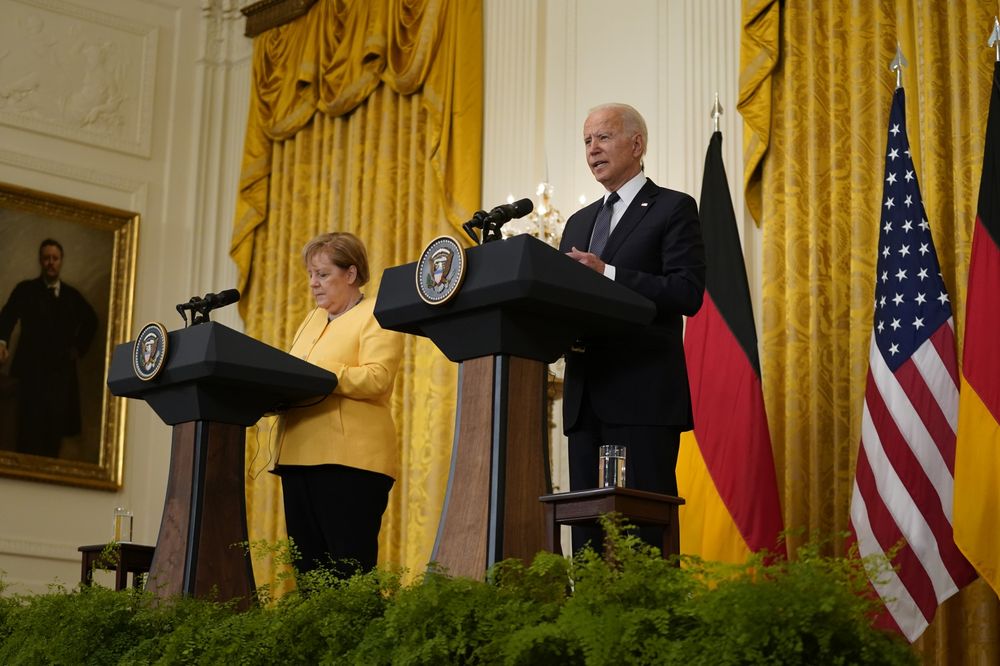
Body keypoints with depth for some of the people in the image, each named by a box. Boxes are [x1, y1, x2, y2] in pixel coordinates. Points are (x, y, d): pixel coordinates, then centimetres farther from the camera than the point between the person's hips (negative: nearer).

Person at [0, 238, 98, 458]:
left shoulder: (72, 295, 13)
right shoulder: (25, 290, 2)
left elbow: (91, 320, 28)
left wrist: (79, 346, 15)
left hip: (62, 370, 4)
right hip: (32, 369, -3)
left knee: (55, 429, 1)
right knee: (30, 429, -12)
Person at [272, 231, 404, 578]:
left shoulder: (376, 315, 1)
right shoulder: (313, 319, 25)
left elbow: (376, 379, -14)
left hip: (350, 458, -8)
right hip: (300, 457, 8)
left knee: (349, 572, -10)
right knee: (308, 569, 4)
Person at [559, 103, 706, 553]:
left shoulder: (673, 209, 2)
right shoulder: (579, 222, 23)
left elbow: (688, 292, -10)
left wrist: (607, 274, -17)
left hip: (644, 397, -6)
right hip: (585, 398, 7)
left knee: (643, 532, -9)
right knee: (587, 533, 4)